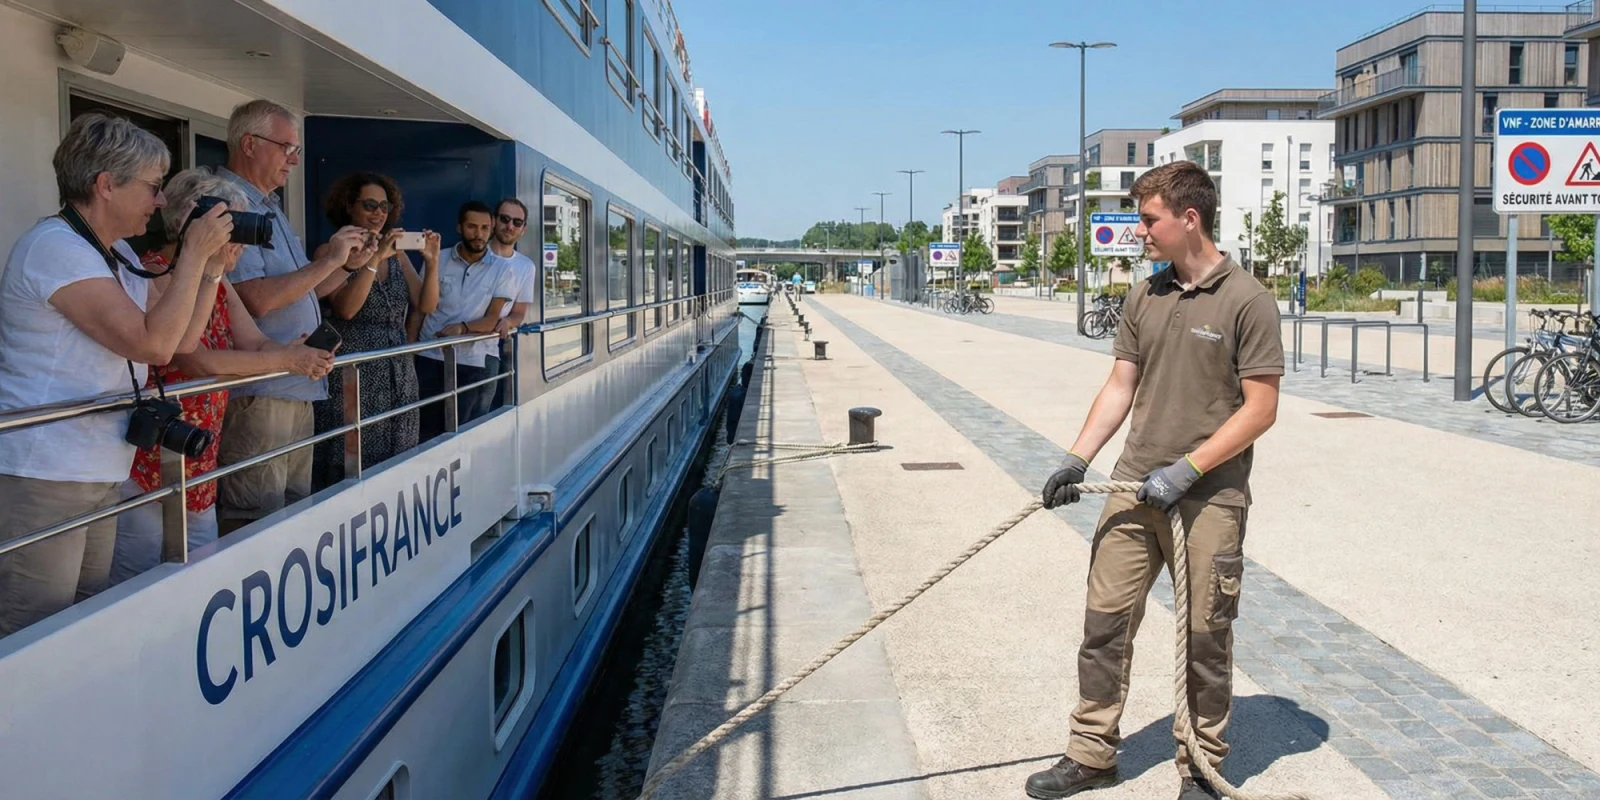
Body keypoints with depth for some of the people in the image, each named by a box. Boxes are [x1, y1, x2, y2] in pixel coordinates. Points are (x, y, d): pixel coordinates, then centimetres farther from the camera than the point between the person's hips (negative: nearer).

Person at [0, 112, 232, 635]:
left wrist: (210, 267, 5)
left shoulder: (119, 256, 14)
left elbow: (177, 344, 12)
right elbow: (152, 343, -23)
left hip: (100, 475, 10)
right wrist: (194, 252, -15)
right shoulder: (54, 247, -15)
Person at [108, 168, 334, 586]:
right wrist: (283, 360, -22)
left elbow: (256, 344, 3)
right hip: (144, 468, -8)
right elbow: (196, 361, -24)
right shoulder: (152, 275, -16)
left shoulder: (218, 282, 11)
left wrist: (305, 357, -18)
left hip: (199, 468, 9)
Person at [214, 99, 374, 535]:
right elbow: (257, 299, -23)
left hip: (297, 389, 10)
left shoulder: (270, 208, 19)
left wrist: (349, 265, 10)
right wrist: (328, 260, -15)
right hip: (258, 394, -10)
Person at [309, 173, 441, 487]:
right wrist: (375, 258, -20)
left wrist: (432, 261, -8)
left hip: (398, 375, 5)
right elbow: (346, 308, -15)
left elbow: (426, 305, 6)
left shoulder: (397, 254, 13)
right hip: (353, 375, -5)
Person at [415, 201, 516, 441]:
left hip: (473, 363, -1)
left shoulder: (501, 269, 2)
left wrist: (463, 327, -23)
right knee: (426, 432, 3)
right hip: (430, 358, 1)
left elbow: (492, 320, -3)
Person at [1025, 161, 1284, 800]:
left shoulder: (1246, 301, -10)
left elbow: (1260, 409, -11)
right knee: (1105, 622, 8)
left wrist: (1186, 469, -16)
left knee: (1205, 639, 7)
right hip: (1135, 487, 6)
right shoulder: (1145, 297, 9)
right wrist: (1077, 459, 2)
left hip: (1209, 498, -5)